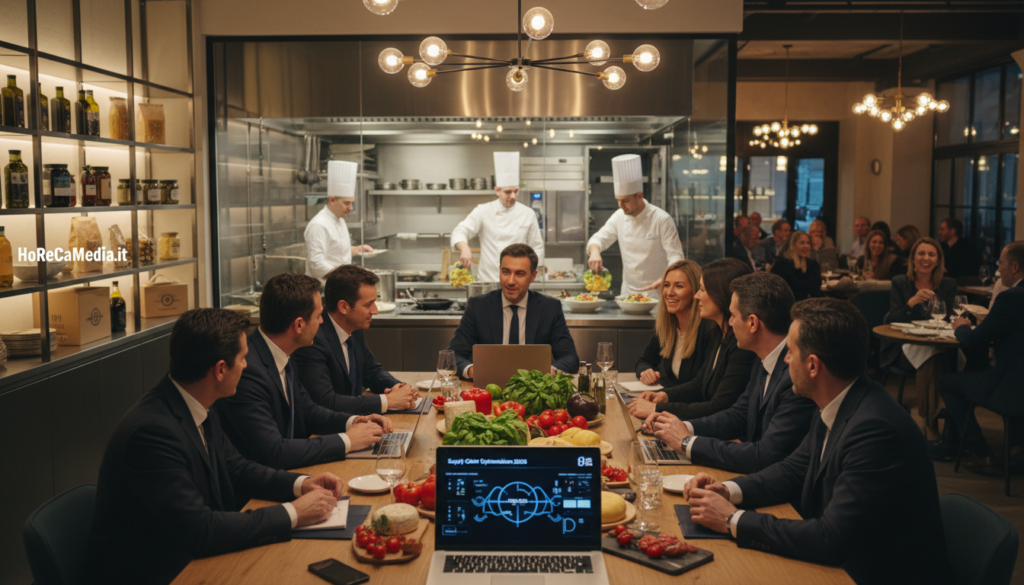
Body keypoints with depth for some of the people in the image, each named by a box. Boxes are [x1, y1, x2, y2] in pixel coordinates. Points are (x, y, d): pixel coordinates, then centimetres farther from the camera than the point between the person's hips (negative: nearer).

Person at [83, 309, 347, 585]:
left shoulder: (197, 410, -2)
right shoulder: (151, 430, -27)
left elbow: (236, 467, 12)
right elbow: (200, 530, -27)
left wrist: (300, 484, -2)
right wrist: (293, 513, -21)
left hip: (189, 560, 8)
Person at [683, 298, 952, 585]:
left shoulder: (875, 429, -28)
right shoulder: (837, 409, -1)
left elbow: (832, 540, -27)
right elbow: (794, 470, 13)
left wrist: (733, 520, -20)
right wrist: (729, 490, -4)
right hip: (839, 561, 7)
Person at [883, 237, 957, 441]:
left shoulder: (948, 285, 11)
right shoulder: (900, 283, 7)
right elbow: (893, 319, -5)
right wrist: (912, 302, -21)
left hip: (938, 346, 1)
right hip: (905, 346, -1)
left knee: (932, 361, -34)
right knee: (929, 358, -33)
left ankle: (930, 424, -25)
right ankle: (931, 424, -25)